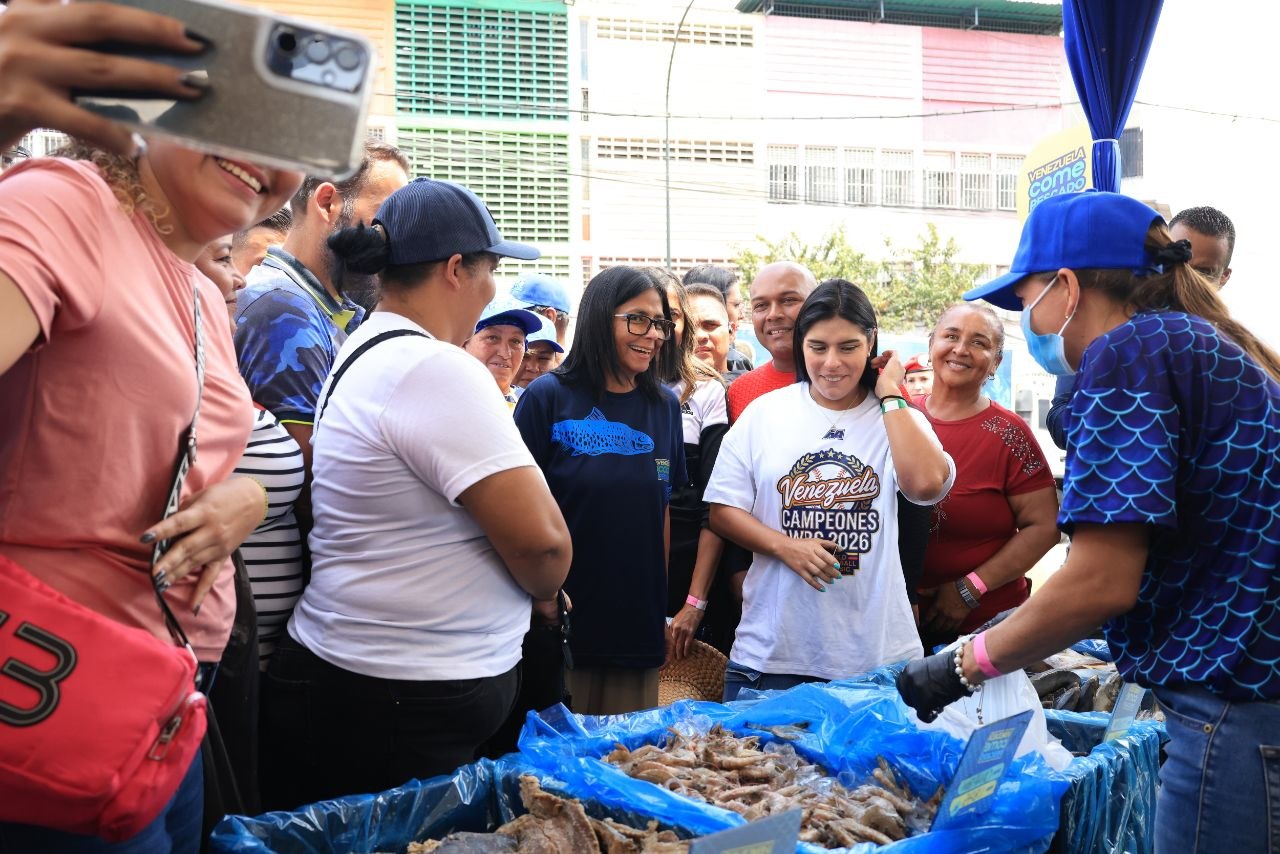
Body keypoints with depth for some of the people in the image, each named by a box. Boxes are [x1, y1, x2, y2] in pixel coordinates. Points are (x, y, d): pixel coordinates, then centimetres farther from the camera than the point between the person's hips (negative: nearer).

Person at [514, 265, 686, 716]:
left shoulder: (665, 406, 6)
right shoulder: (548, 396, -8)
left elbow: (661, 507, 12)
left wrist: (662, 604, 11)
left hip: (638, 625, 4)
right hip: (562, 622, -4)